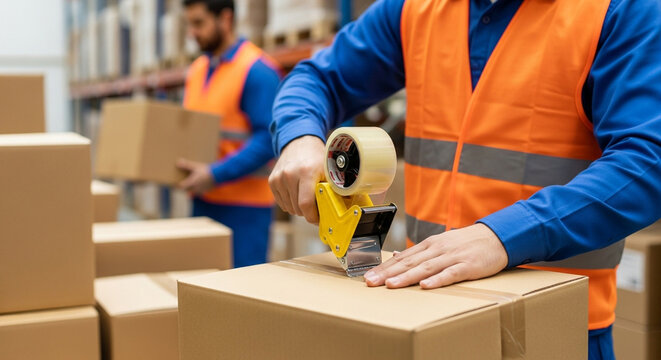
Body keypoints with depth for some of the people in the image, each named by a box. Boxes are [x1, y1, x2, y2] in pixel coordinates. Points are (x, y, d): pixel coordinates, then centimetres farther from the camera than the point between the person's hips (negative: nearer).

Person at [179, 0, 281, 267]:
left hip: (244, 204, -7)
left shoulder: (257, 70, -12)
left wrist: (216, 175, -22)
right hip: (203, 200, 8)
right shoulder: (196, 70, 13)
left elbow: (268, 138, -18)